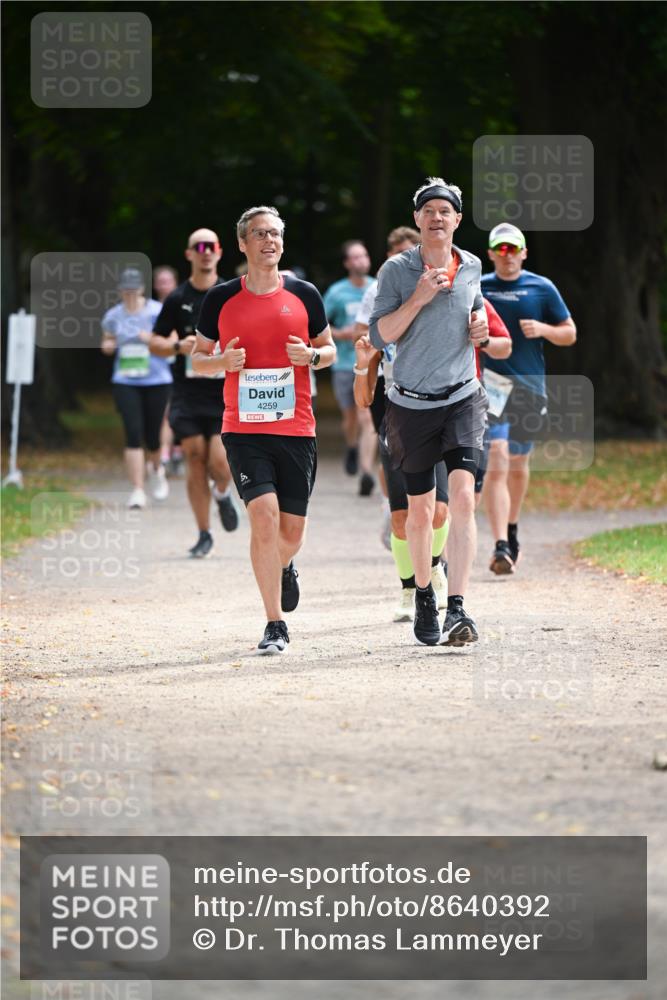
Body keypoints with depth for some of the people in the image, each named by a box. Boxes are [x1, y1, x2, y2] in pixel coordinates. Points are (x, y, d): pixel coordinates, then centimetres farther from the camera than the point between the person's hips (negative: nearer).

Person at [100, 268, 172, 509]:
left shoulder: (157, 312, -4)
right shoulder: (113, 316, 5)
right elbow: (107, 343, 20)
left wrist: (154, 339, -23)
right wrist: (107, 346, -5)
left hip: (156, 381, -1)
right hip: (125, 382, 1)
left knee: (152, 437, 6)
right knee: (133, 434, -11)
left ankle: (156, 469, 42)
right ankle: (137, 491, -8)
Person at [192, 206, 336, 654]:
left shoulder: (304, 294, 5)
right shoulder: (221, 298, 3)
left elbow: (330, 350, 15)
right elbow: (198, 359, 12)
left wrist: (311, 355, -8)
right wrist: (223, 362, -10)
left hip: (296, 428, 1)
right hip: (244, 428, -1)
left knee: (291, 531, 5)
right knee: (263, 515, -16)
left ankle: (284, 568, 43)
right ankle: (275, 626, -10)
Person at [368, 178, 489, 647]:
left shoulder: (472, 267, 7)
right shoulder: (397, 270, -3)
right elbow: (379, 336, -8)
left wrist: (480, 324, 6)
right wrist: (418, 298, -19)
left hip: (463, 399, 1)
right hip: (412, 405, -1)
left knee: (463, 497, -17)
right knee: (420, 509, 9)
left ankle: (457, 609, -22)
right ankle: (423, 595, 33)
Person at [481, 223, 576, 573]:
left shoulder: (541, 289, 4)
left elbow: (569, 334, 7)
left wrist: (543, 329, -11)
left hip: (529, 388, 2)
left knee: (518, 463, 16)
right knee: (496, 465, -15)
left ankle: (512, 530, 39)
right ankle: (501, 546, -22)